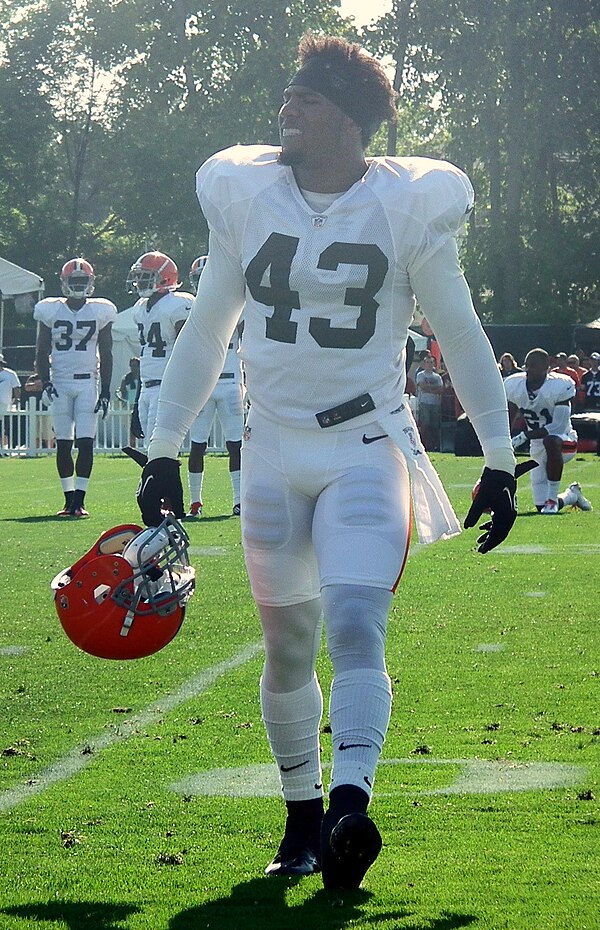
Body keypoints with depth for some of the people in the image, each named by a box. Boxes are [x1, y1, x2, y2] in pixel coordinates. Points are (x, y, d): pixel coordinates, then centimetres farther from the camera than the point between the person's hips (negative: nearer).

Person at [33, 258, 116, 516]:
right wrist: (45, 382, -9)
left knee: (86, 442, -10)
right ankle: (68, 498, 9)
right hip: (59, 383, 1)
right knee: (63, 444, 2)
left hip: (87, 383, -1)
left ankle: (79, 501, -9)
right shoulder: (50, 311, 3)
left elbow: (106, 356, 6)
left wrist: (105, 392, 0)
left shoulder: (100, 312, 3)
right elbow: (42, 353, 6)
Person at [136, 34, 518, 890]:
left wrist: (499, 464, 3)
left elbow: (463, 341, 3)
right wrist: (163, 452, 10)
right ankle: (303, 819, 21)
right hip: (274, 455, 3)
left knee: (355, 629, -21)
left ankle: (350, 806, -31)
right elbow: (204, 334, 11)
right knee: (288, 651, 8)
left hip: (369, 450, -3)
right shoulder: (246, 199, 4)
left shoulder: (408, 208, -4)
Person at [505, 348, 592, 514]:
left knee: (550, 441, -44)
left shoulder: (559, 386, -22)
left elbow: (558, 427, -29)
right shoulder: (514, 386, -6)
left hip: (563, 440, -5)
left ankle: (553, 498, -29)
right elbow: (507, 425, 5)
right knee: (541, 508, 2)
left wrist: (524, 436, -36)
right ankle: (572, 495, 37)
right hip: (538, 449, 5)